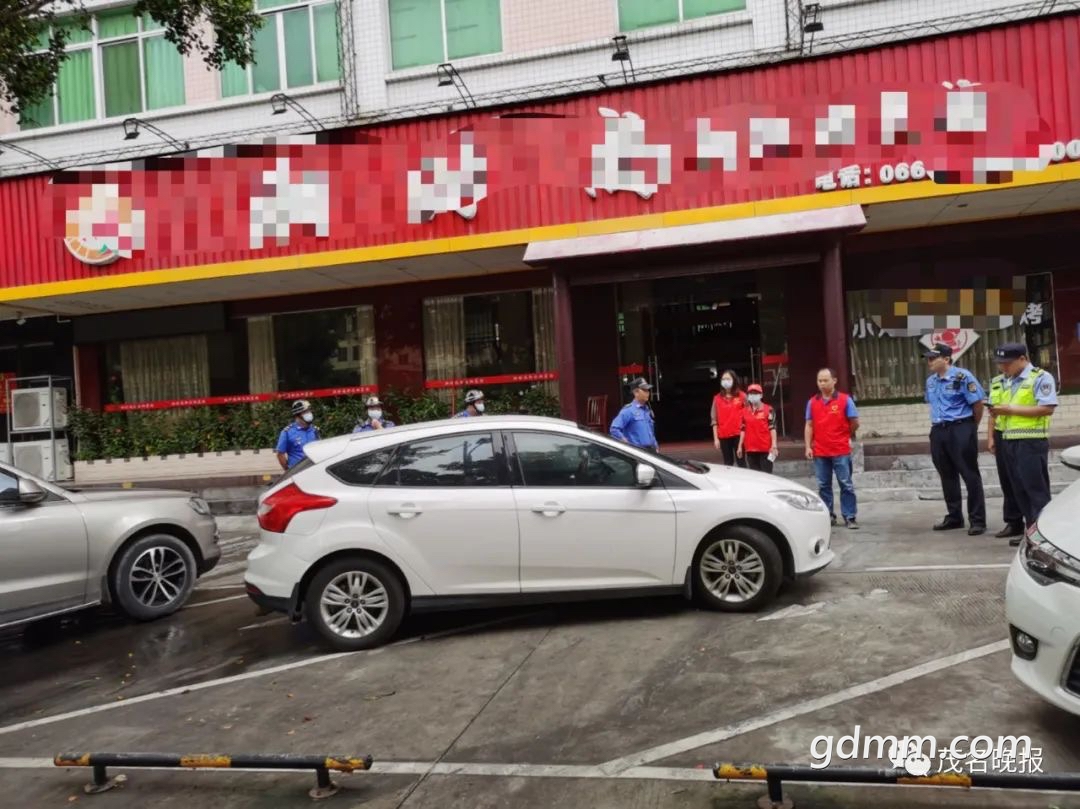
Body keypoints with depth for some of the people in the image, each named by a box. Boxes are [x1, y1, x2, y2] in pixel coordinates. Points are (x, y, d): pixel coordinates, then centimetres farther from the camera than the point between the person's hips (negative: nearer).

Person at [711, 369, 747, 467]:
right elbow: (714, 419, 5)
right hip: (723, 436, 2)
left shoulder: (742, 396, 2)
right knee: (728, 463, 6)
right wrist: (715, 438, 0)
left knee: (741, 461, -1)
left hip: (739, 434, -2)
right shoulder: (717, 398, 6)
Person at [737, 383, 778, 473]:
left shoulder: (768, 410, -2)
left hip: (765, 449, -4)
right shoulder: (744, 411, 10)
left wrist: (774, 446, -11)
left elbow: (772, 428, -5)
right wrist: (740, 446, 10)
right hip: (750, 449, 4)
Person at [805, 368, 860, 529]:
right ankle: (828, 516, 18)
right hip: (820, 452, 3)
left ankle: (850, 517, 6)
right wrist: (808, 446, -1)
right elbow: (809, 426, 6)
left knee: (846, 485, 0)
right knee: (823, 486, 9)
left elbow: (855, 423, 0)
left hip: (841, 451, -3)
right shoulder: (812, 402, 6)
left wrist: (844, 436, 11)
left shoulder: (845, 399, -4)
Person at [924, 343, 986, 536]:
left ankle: (977, 520, 3)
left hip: (960, 429, -7)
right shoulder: (930, 381, 11)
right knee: (947, 476, 13)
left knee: (970, 475, -2)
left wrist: (971, 428, 1)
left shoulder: (962, 376, -12)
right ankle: (954, 517, 23)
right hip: (938, 431, 7)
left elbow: (977, 403, -9)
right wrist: (937, 423, 16)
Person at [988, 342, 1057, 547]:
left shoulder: (1041, 378, -7)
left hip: (1032, 442, -8)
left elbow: (1047, 408, -17)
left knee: (1036, 489, -5)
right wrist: (998, 412, 0)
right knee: (1020, 490, 9)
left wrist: (1011, 409, -17)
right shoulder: (1009, 382, 18)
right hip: (1010, 441, 8)